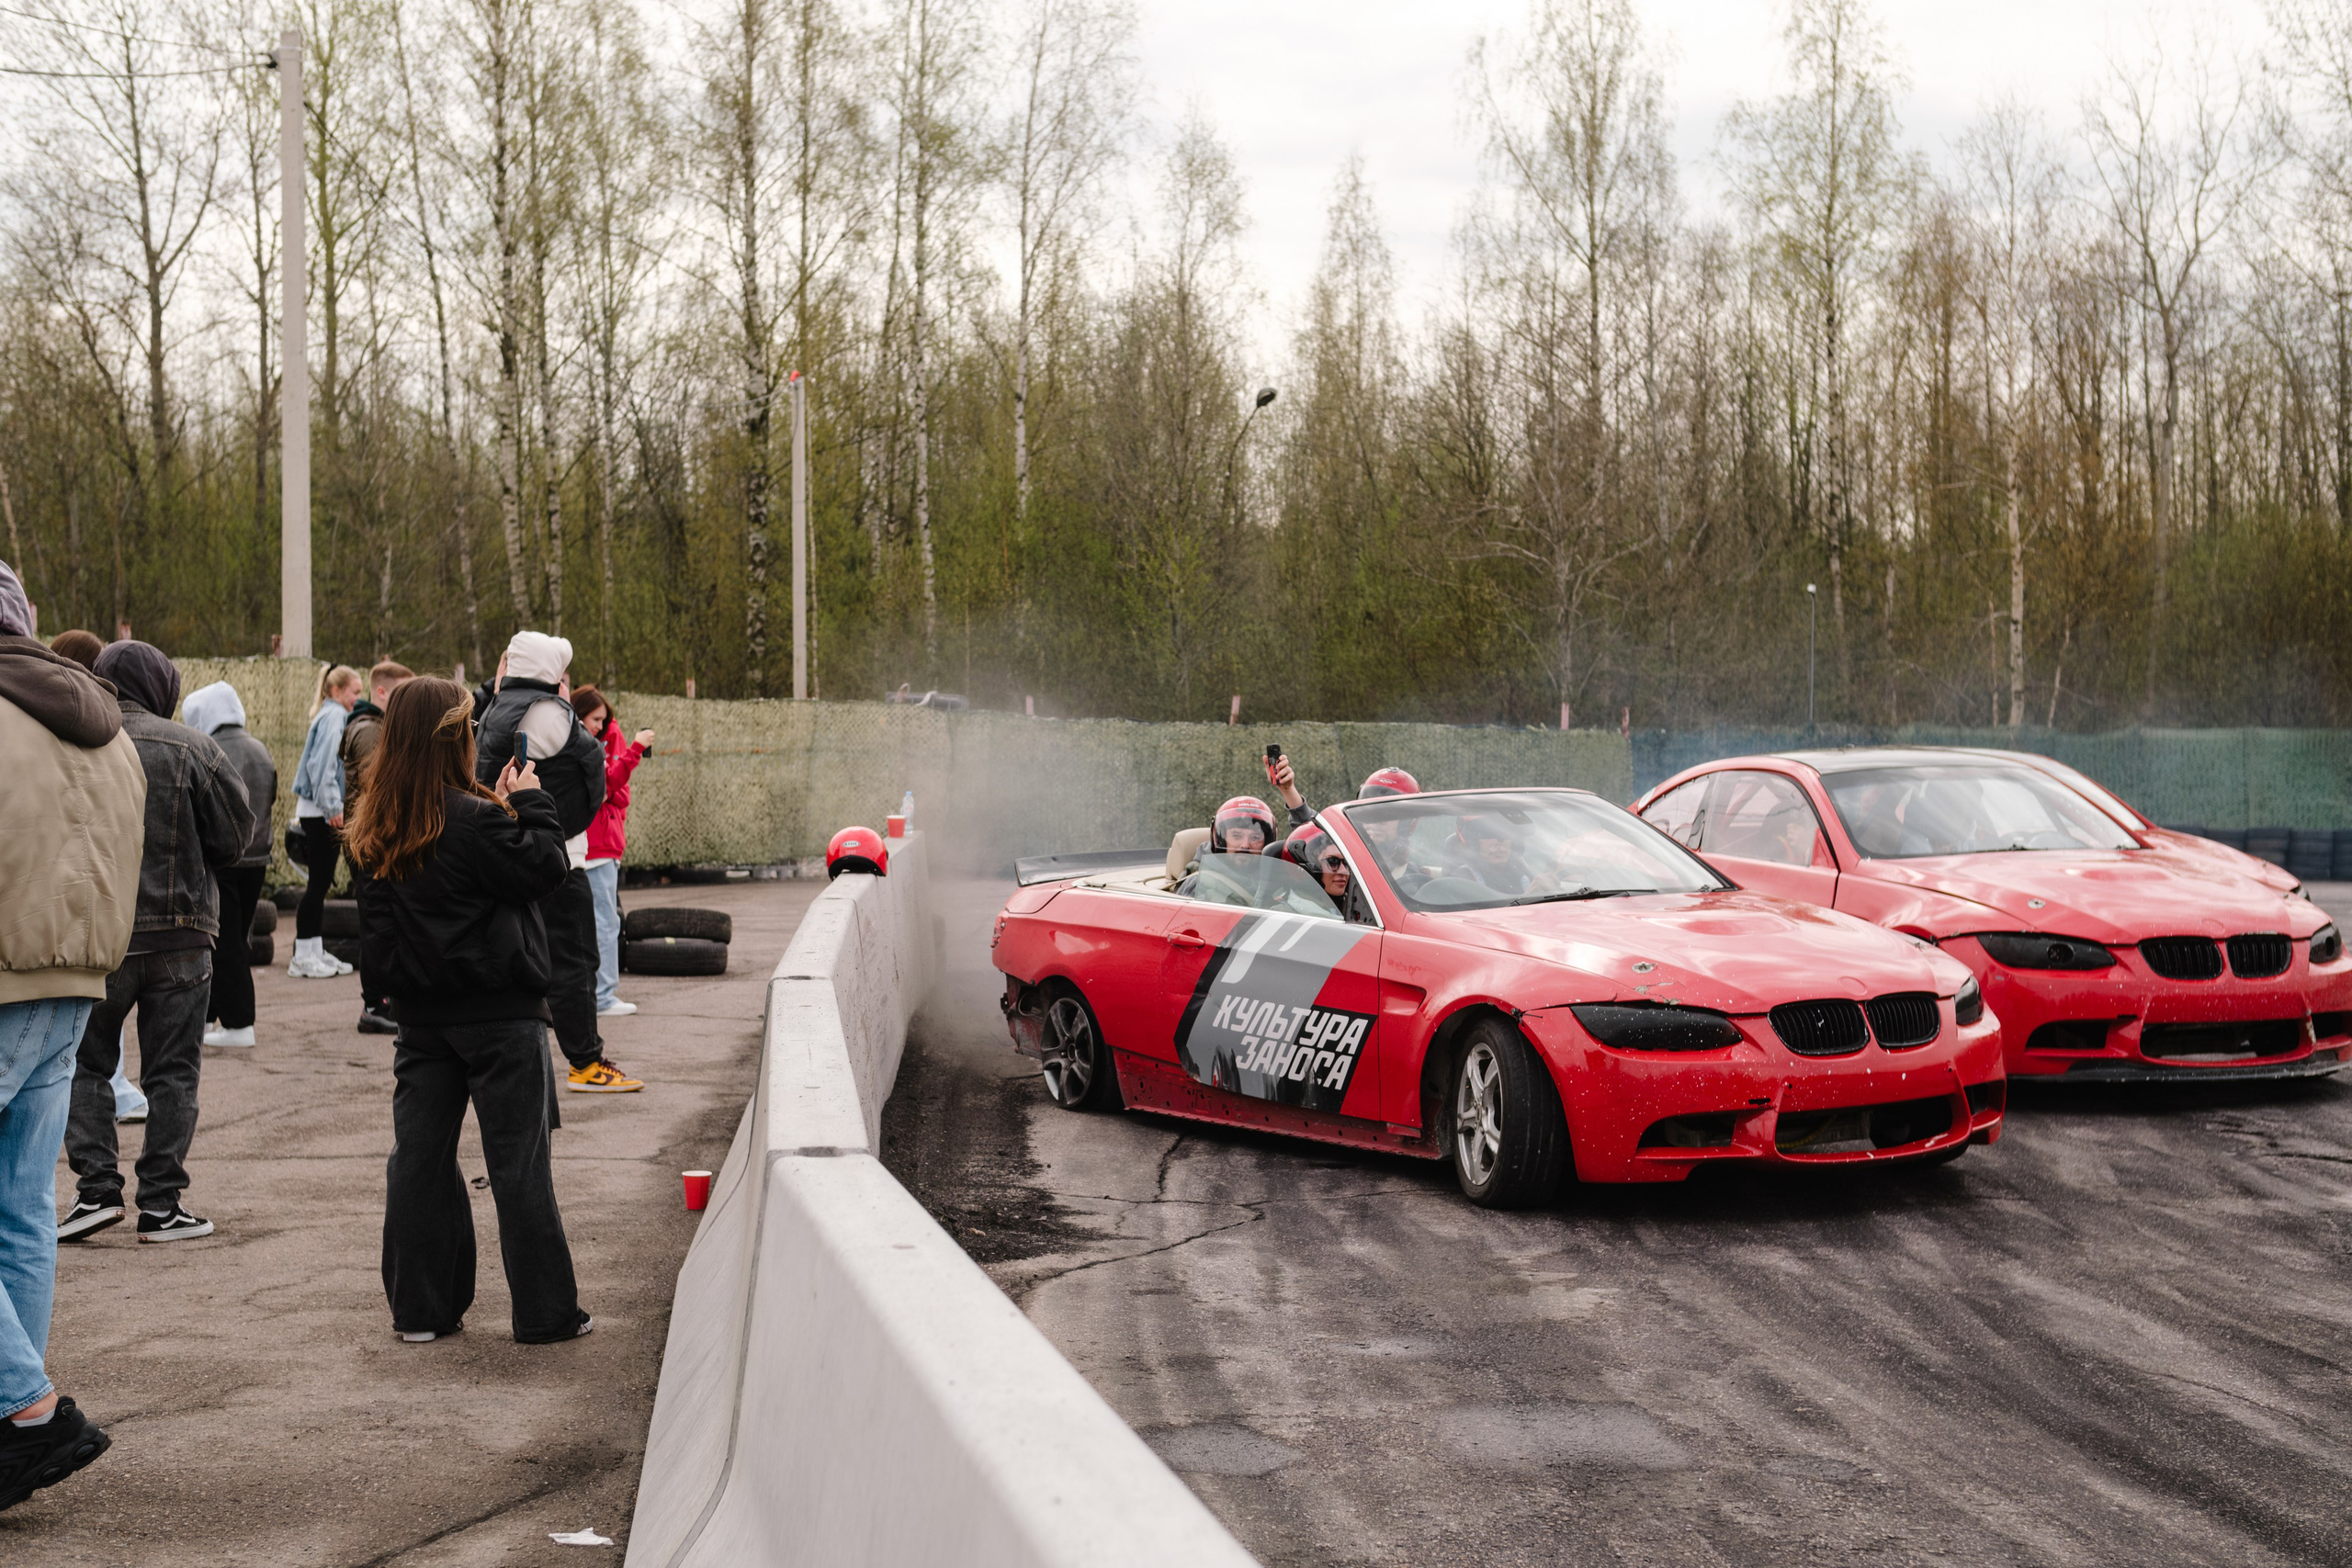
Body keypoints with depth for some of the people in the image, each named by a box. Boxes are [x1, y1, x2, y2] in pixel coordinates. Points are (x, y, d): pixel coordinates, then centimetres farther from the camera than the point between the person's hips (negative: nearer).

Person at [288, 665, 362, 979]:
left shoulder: (331, 715, 16)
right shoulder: (334, 716, -12)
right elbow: (323, 764, -20)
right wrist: (333, 807, -21)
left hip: (320, 811, 10)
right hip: (320, 812, -10)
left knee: (321, 882, 11)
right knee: (319, 882, -6)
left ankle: (315, 952, 16)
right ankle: (303, 956, -3)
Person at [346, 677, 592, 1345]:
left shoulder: (379, 831, 4)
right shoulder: (473, 820, -18)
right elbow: (546, 867, -14)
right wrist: (531, 804, 1)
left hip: (421, 1012, 6)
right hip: (497, 1012, -6)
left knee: (418, 1156, 11)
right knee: (519, 1161, 1)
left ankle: (420, 1308, 16)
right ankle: (545, 1311, 7)